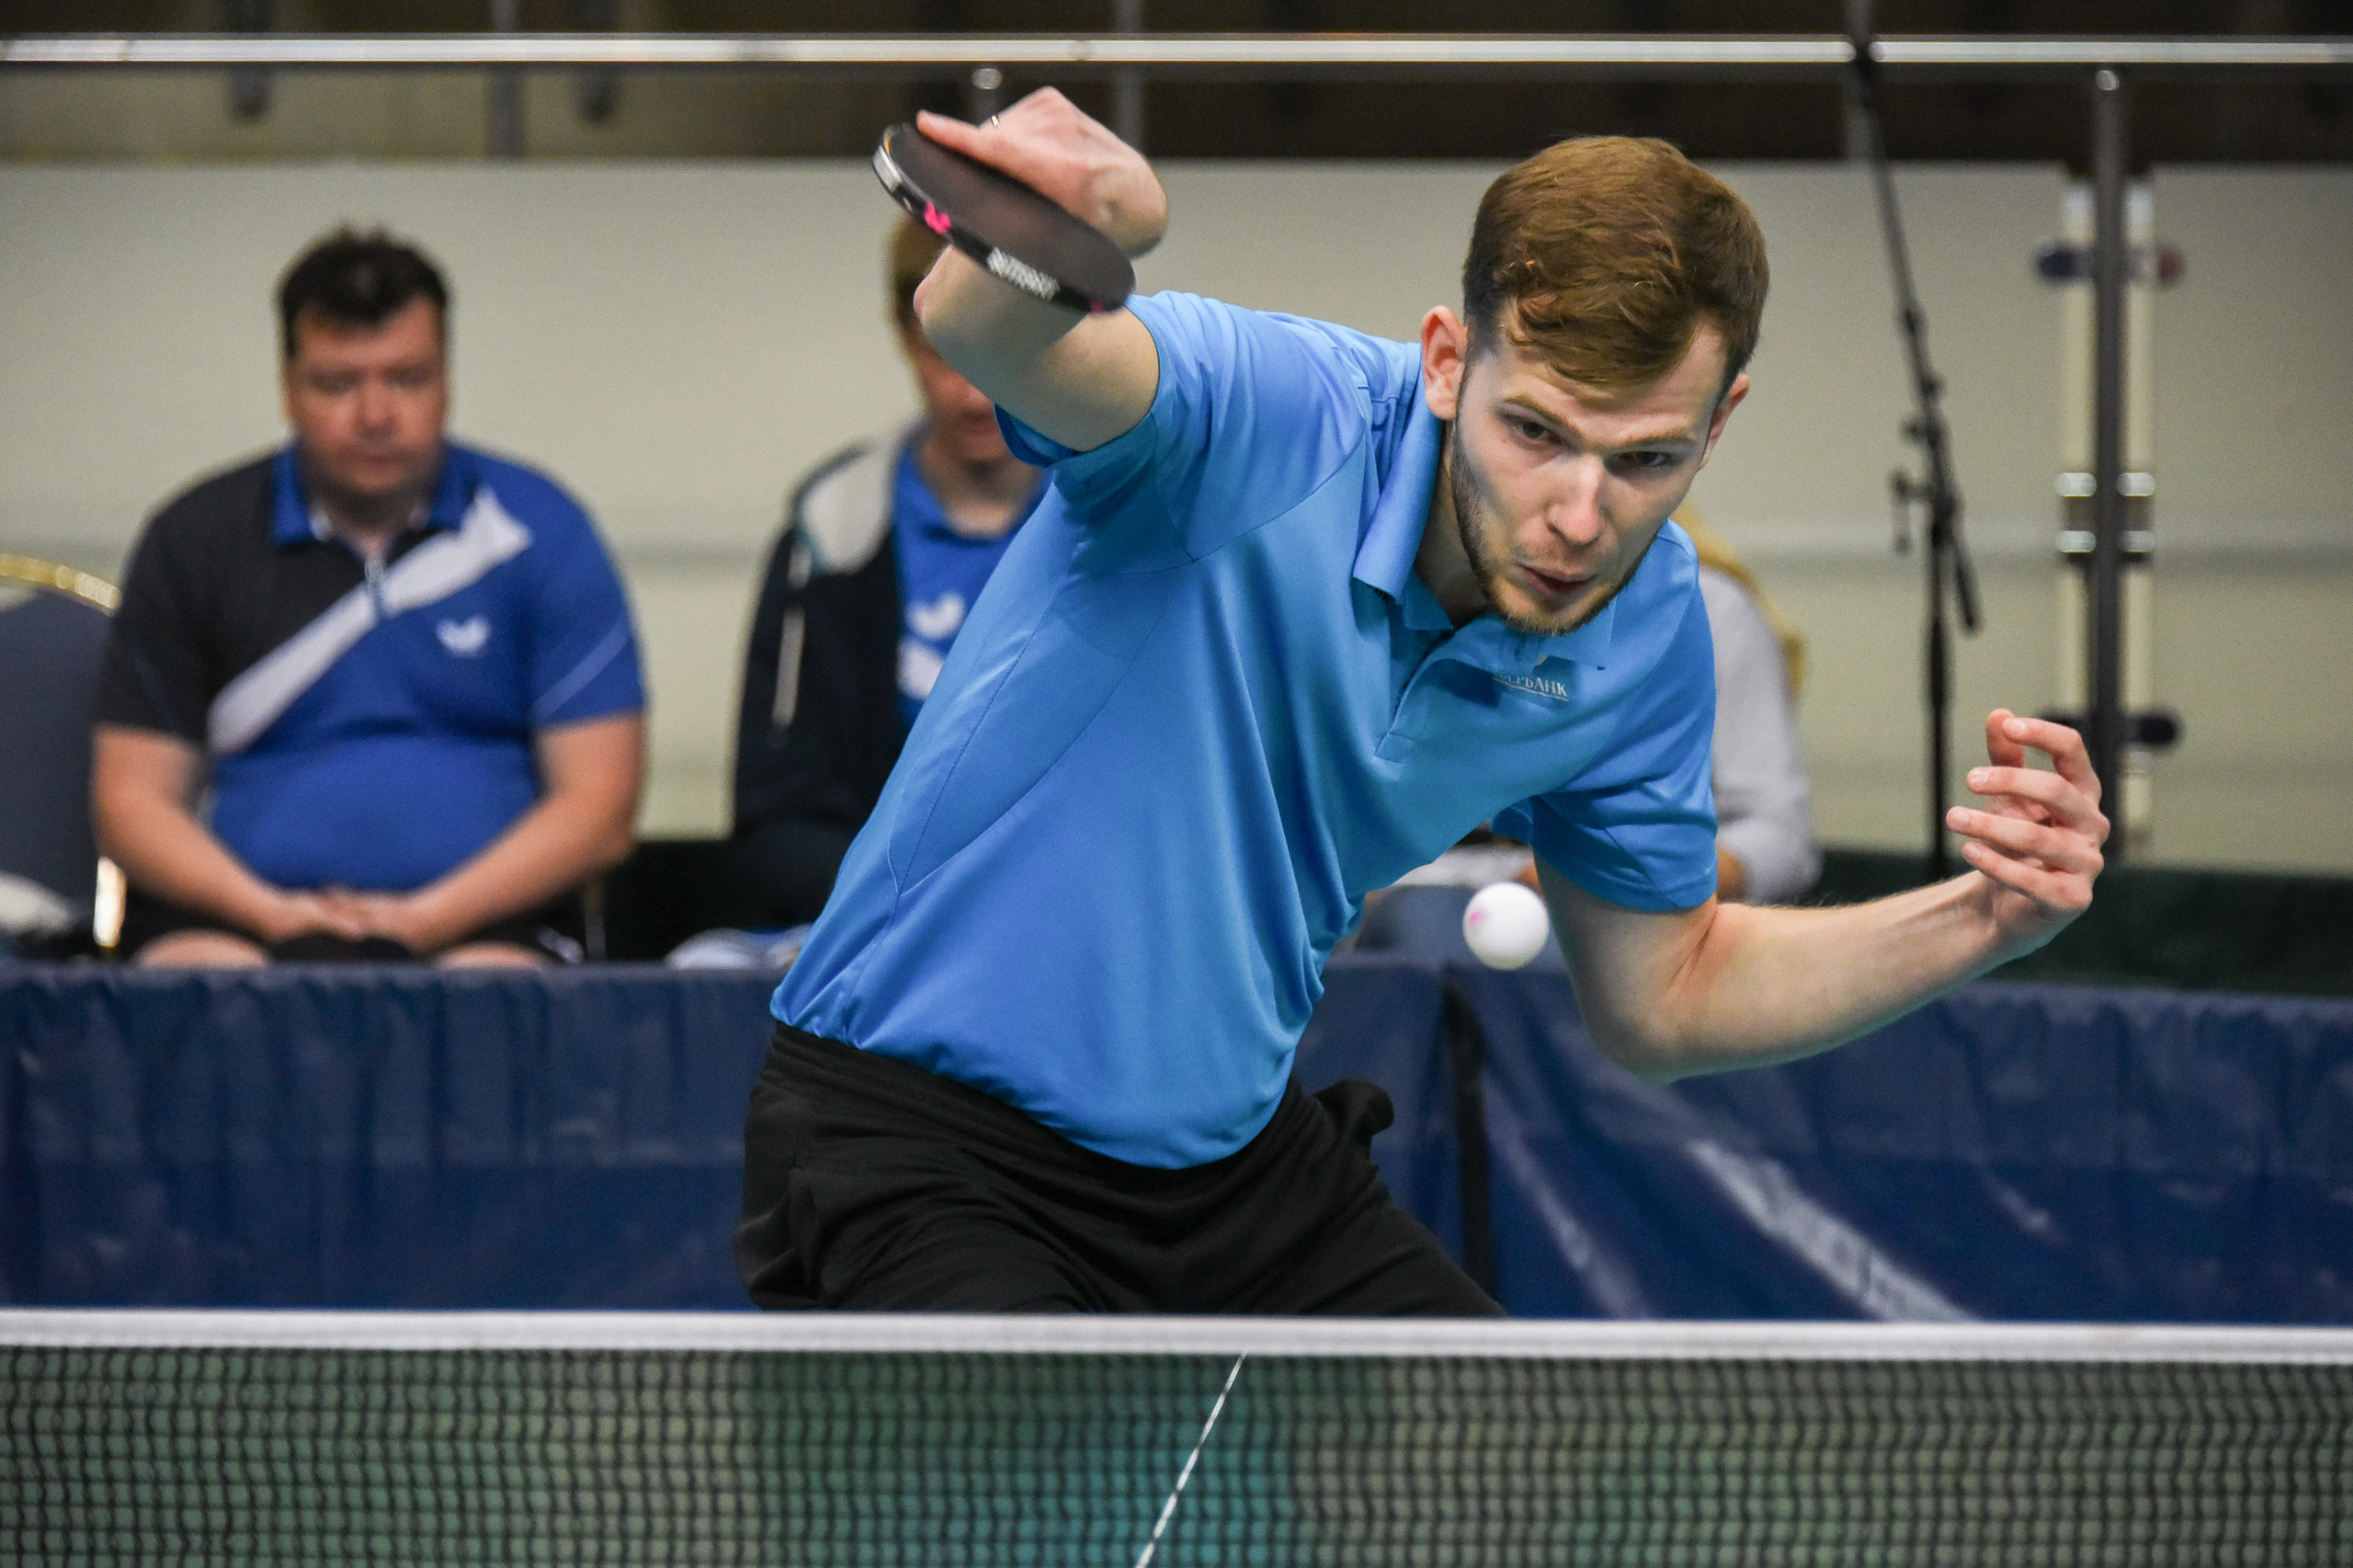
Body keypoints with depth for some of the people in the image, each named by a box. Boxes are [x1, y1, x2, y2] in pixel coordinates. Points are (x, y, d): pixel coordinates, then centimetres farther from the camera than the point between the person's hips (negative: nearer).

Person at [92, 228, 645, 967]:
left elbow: (598, 804, 3)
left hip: (481, 919, -1)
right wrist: (272, 912, -11)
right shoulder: (194, 540, 11)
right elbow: (131, 800, 7)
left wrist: (428, 918, -12)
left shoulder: (539, 532, 8)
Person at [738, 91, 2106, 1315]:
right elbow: (1006, 342, -50)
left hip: (1238, 1153, 7)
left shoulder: (1646, 625, -5)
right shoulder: (1262, 422, -26)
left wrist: (1979, 922, -5)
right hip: (915, 1139, -7)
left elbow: (1658, 995, 11)